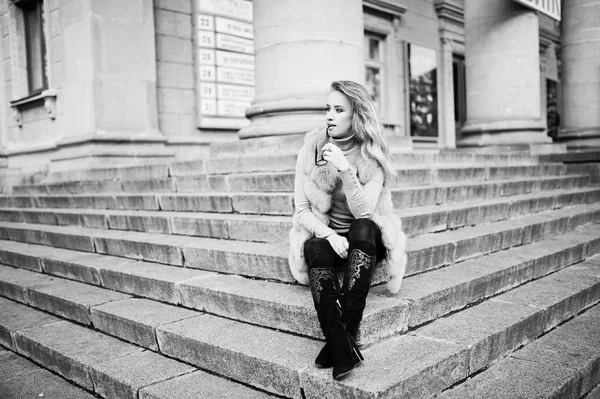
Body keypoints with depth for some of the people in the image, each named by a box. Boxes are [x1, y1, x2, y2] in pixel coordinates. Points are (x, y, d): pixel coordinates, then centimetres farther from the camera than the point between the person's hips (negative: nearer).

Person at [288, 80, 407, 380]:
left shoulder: (373, 155, -7)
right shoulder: (311, 150, -3)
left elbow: (362, 211, -18)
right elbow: (301, 209, -5)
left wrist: (345, 170, -32)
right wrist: (329, 234, -23)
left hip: (365, 239, 0)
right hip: (322, 234, 1)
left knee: (362, 228, -34)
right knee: (315, 250, -33)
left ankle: (347, 332, -37)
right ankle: (340, 346, -41)